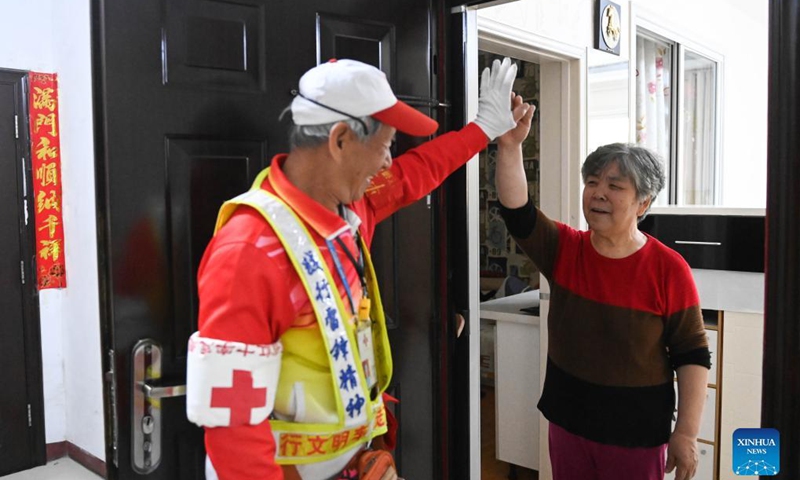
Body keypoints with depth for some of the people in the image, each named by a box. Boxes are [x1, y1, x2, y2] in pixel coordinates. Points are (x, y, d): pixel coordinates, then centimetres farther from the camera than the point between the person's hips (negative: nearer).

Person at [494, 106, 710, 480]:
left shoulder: (668, 269, -12)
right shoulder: (564, 249, -4)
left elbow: (692, 356, -8)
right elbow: (516, 212, -21)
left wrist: (686, 433, -11)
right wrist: (510, 147, -34)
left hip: (637, 432, -3)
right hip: (568, 421, 4)